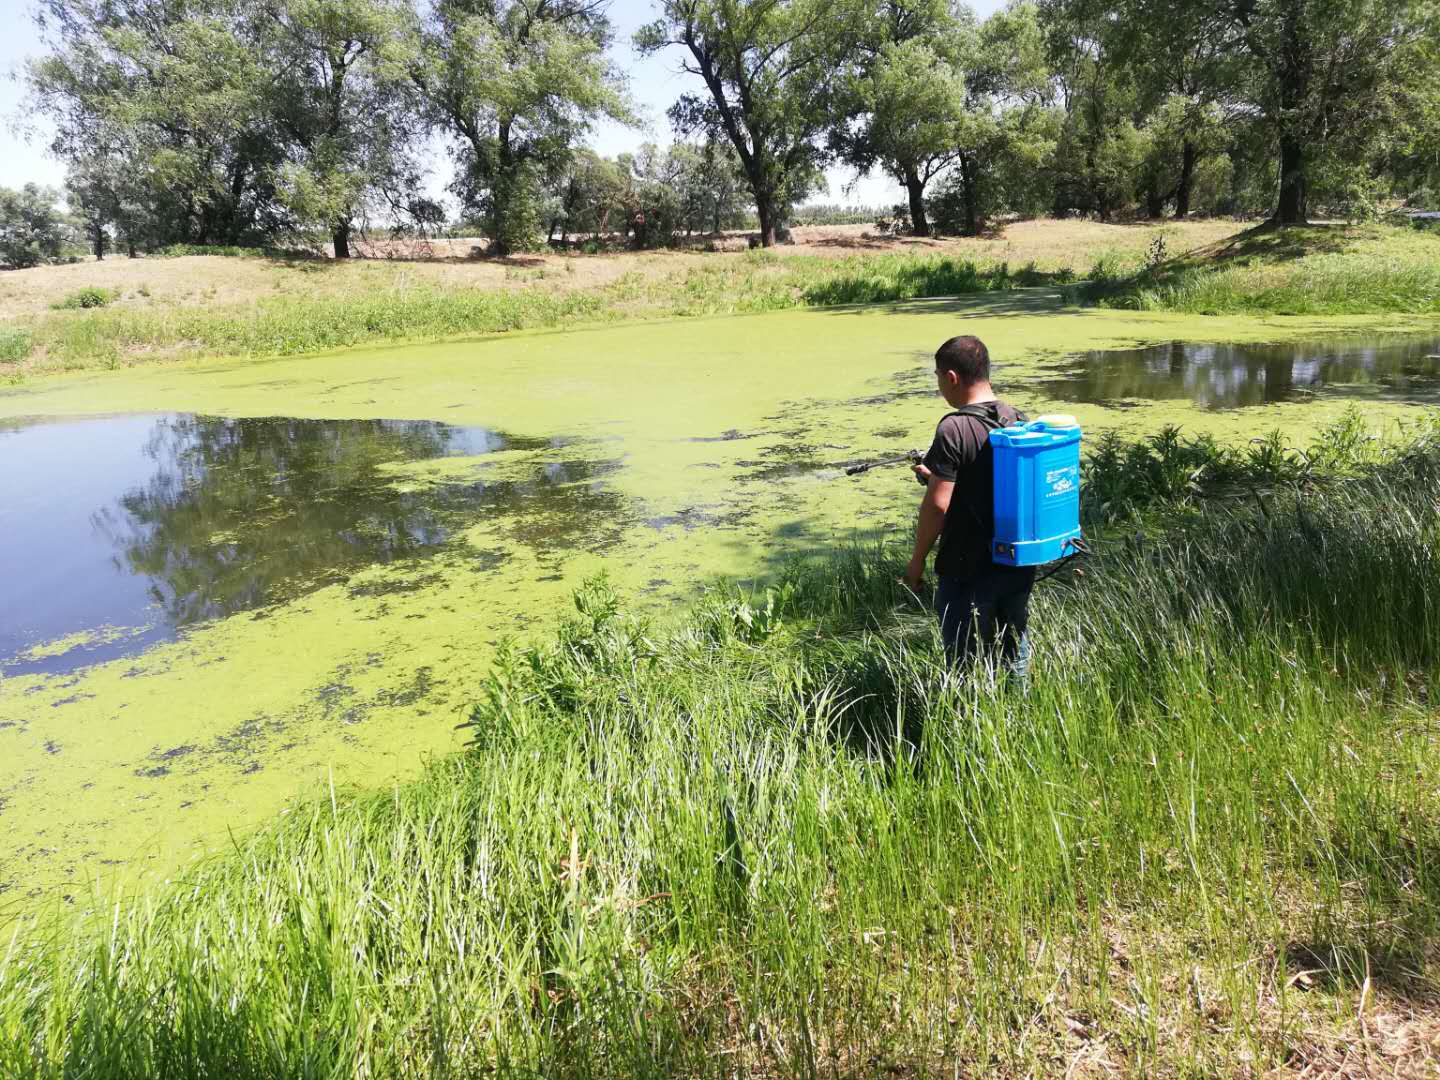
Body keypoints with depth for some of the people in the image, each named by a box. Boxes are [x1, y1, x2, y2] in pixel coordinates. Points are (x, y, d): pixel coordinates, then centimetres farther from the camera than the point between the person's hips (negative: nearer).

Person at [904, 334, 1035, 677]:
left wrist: (917, 559, -8)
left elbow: (938, 505, -21)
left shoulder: (953, 429, -19)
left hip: (969, 571, -7)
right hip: (1019, 563, 7)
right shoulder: (1019, 420, 2)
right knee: (1016, 653, 21)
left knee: (965, 662, 8)